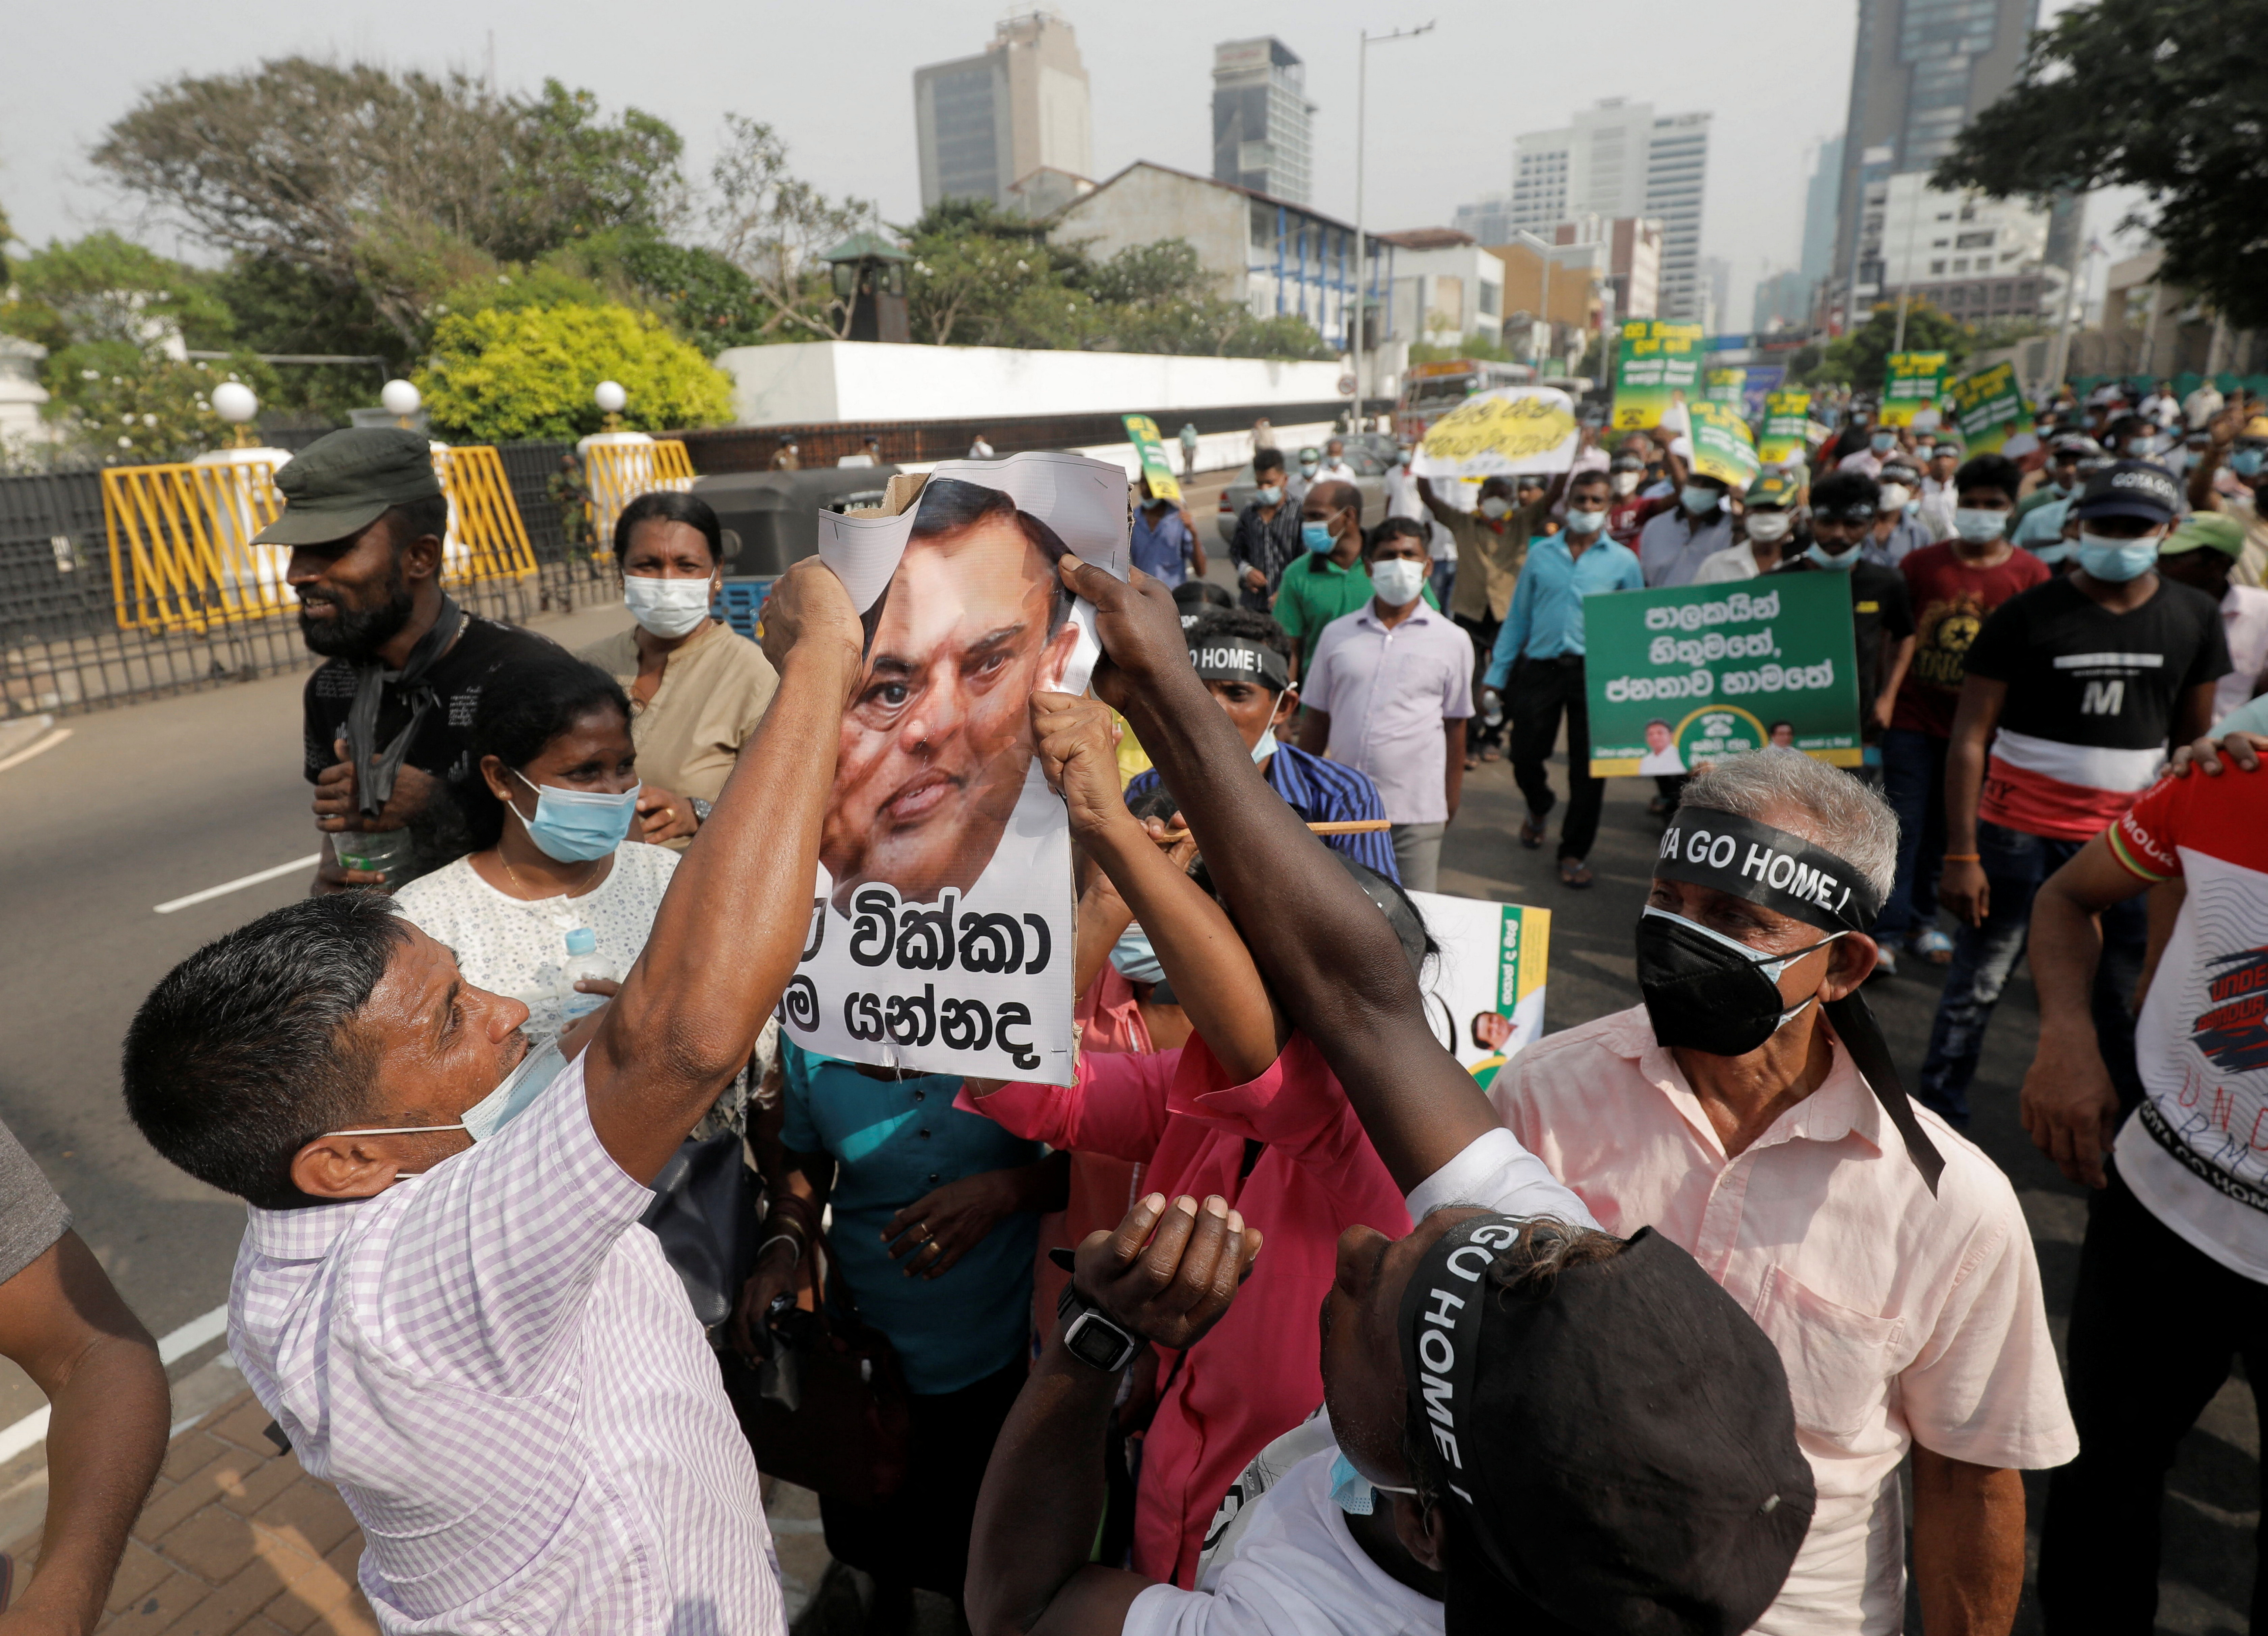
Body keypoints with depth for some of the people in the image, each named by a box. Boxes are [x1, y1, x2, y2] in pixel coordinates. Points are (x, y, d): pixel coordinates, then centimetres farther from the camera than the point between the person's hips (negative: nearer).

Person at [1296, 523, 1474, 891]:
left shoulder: (1452, 640, 2)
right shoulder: (1337, 634, 5)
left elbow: (1455, 727, 5)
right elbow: (1316, 719, 9)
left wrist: (1450, 806, 5)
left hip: (1417, 810, -2)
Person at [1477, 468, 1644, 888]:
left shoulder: (1623, 561, 7)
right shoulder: (1541, 553, 10)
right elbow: (1518, 616, 11)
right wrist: (1496, 674, 7)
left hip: (1595, 672, -1)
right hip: (1540, 667, 1)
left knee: (1588, 767, 0)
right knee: (1525, 756, 4)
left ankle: (1574, 853, 16)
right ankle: (1539, 808, 38)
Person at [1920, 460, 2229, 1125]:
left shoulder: (2195, 618, 5)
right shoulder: (2027, 614, -7)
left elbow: (2194, 740, 12)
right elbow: (1970, 735, -9)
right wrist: (1961, 855, -14)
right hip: (2019, 830, -3)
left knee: (2129, 993, 8)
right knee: (1978, 982, 4)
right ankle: (1938, 1112, 19)